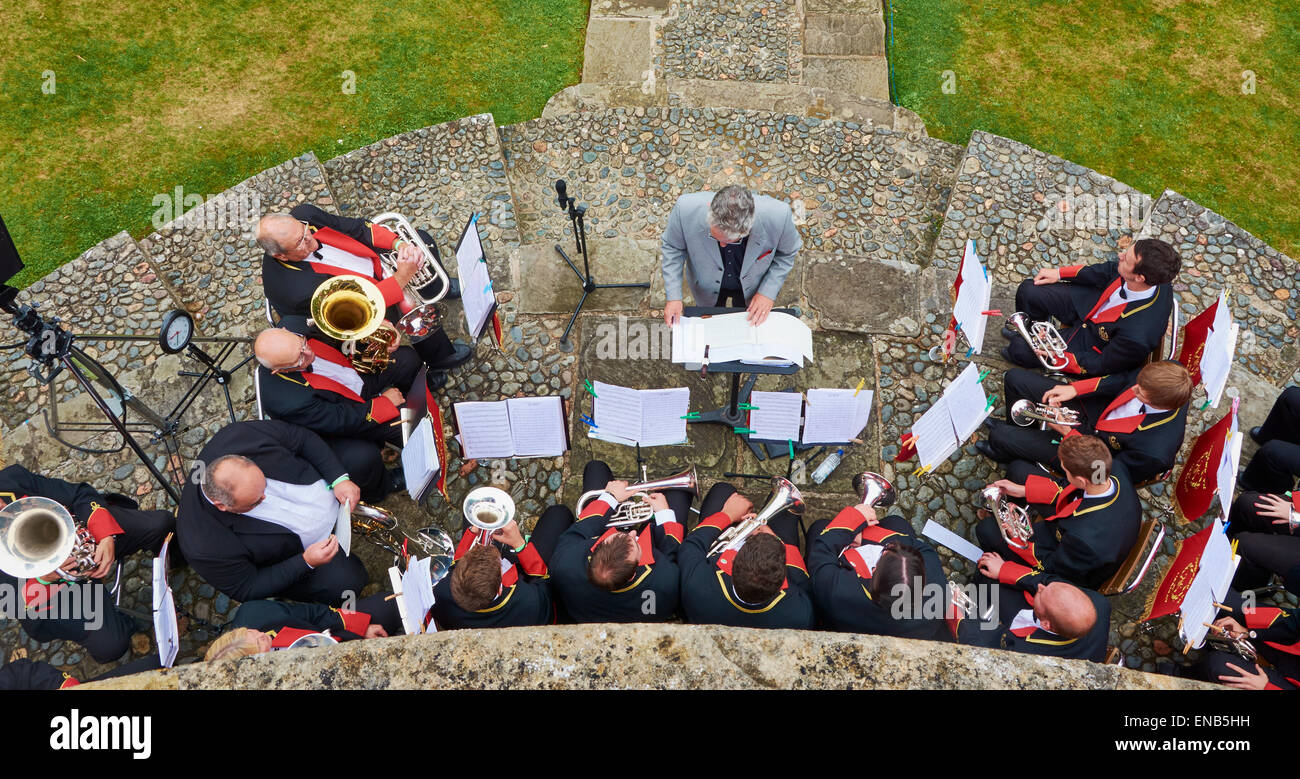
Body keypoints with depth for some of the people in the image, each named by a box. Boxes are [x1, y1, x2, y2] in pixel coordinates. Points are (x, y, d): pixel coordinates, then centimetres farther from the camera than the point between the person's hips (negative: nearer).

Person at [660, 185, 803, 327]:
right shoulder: (686, 209, -42)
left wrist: (768, 291, -23)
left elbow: (788, 252, -17)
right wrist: (673, 296, -24)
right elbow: (672, 247, -19)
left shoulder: (779, 216, -41)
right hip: (708, 286, 0)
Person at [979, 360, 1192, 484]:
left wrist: (1068, 433, -20)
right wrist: (1075, 388, -13)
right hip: (1097, 408, 6)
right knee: (1015, 377, 7)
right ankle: (1017, 430, 41)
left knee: (998, 436, -5)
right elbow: (1124, 380, -4)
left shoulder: (1155, 452, -40)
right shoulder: (1171, 371, -25)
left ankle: (1005, 453, 38)